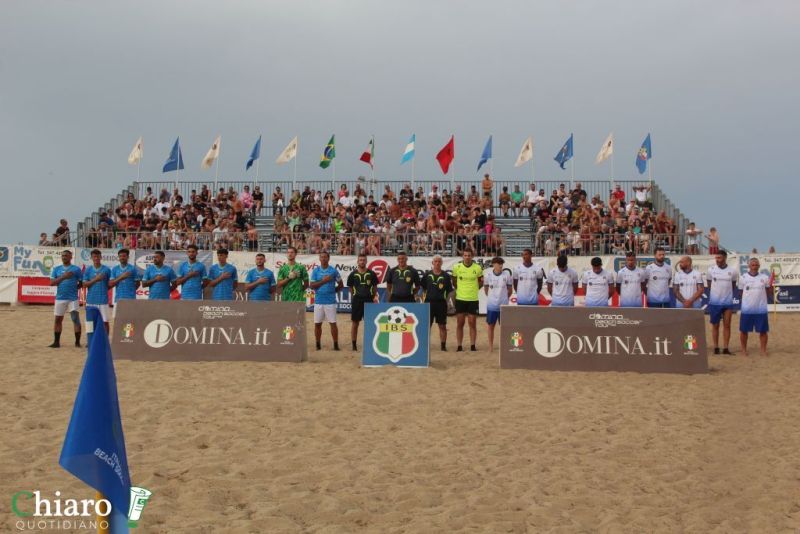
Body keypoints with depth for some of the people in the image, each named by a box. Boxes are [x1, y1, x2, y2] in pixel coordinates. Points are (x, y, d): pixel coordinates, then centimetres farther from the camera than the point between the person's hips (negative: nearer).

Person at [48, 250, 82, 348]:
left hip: (73, 298, -3)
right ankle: (56, 342, 14)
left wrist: (74, 287, -12)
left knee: (76, 319, -4)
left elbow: (81, 283, 4)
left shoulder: (76, 269, 2)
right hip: (60, 298, 3)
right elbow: (52, 282, 0)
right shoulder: (56, 269, 9)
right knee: (58, 319, 7)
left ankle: (77, 342, 2)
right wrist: (63, 277, -12)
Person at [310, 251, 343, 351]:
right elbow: (312, 286, -2)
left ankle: (336, 344, 4)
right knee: (317, 323, 5)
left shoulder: (333, 270, 2)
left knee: (333, 323, -2)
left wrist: (332, 290, -2)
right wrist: (323, 281, -14)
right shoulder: (315, 270, 6)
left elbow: (340, 285, 8)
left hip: (330, 301, -2)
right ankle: (318, 344, 15)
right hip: (318, 300, 2)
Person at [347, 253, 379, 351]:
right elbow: (351, 288, 9)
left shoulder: (371, 274, 3)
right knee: (355, 323, 5)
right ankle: (354, 344, 13)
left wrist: (375, 296, -3)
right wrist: (353, 296, 1)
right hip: (356, 300, 0)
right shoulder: (353, 274, 3)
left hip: (369, 300, 0)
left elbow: (375, 287, 8)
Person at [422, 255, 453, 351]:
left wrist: (446, 300, -1)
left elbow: (449, 291, 5)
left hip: (441, 303, -1)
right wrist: (424, 298, 8)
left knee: (442, 325, 4)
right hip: (429, 302, 1)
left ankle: (443, 345, 11)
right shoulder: (427, 274, 5)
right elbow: (423, 288, 13)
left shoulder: (446, 276, 1)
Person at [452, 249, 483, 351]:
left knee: (473, 323, 2)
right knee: (459, 323, 4)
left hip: (473, 299, 0)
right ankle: (459, 346, 10)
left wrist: (475, 289, 1)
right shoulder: (457, 267, -1)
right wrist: (459, 289, 5)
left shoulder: (477, 268, -2)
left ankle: (473, 346, 8)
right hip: (460, 299, 1)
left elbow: (481, 282, 11)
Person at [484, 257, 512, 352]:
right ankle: (491, 346, 19)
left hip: (503, 305, -1)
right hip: (491, 305, 1)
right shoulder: (488, 275, -4)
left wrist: (505, 298, 8)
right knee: (491, 325, 9)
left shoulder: (507, 274, -6)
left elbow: (509, 289, 5)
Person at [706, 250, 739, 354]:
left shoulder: (733, 271, -3)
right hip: (714, 302, 0)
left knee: (727, 325, 3)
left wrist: (727, 293, 9)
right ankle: (716, 347, 12)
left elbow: (734, 285, 11)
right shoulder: (711, 270, -4)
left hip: (728, 303, 0)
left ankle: (725, 348, 7)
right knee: (715, 325, 5)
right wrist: (716, 293, 10)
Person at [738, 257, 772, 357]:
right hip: (746, 309, -1)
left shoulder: (765, 277, 2)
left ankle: (763, 350, 19)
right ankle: (744, 349, 23)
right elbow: (741, 292, 7)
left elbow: (768, 292, 6)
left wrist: (770, 285, -12)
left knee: (763, 331, 6)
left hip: (761, 309, 1)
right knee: (743, 330, 8)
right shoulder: (743, 278, -1)